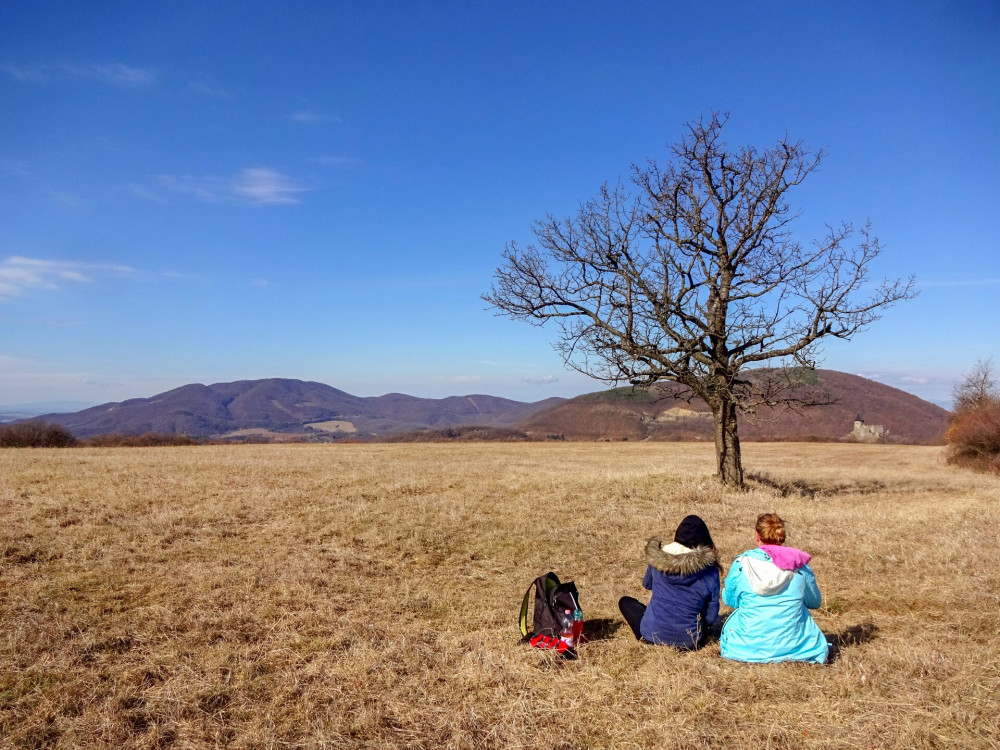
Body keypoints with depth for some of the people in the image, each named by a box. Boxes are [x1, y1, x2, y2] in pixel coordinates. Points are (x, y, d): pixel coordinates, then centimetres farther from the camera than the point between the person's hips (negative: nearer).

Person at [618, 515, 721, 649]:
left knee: (625, 601, 25)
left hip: (652, 634, 0)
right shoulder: (710, 571, -11)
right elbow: (711, 615, -3)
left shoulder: (658, 559, -6)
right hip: (689, 641, 0)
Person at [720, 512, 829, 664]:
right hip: (793, 646, 0)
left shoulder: (741, 564, -8)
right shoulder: (800, 565, -5)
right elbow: (815, 602, 11)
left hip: (748, 647, 0)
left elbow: (729, 600, 6)